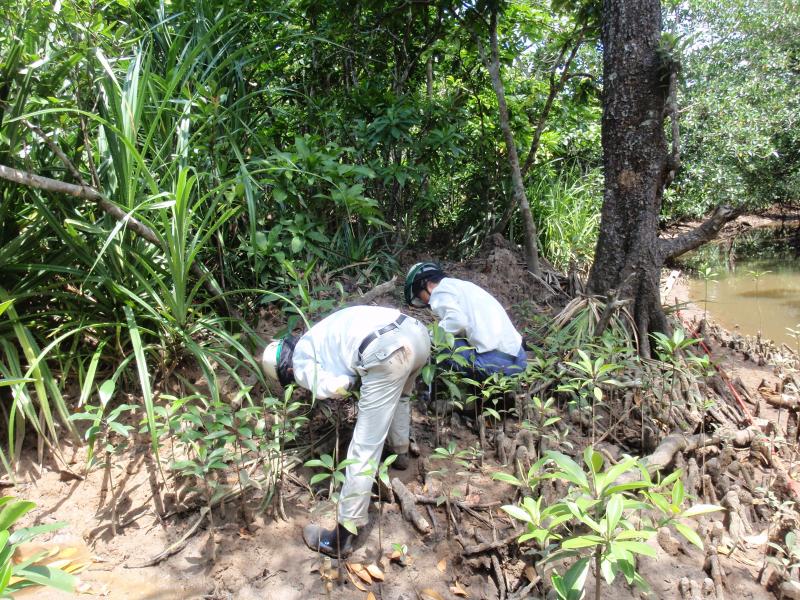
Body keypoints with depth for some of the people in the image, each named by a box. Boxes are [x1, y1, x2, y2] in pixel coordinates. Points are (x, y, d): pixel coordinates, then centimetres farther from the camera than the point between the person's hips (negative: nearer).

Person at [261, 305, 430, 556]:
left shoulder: (300, 363, 14)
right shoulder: (317, 336, 37)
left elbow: (334, 387, -1)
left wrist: (345, 379, 19)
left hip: (385, 352, -8)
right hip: (416, 330, 8)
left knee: (365, 448, 1)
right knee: (400, 393, 40)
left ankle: (342, 537, 12)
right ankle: (400, 453, 59)